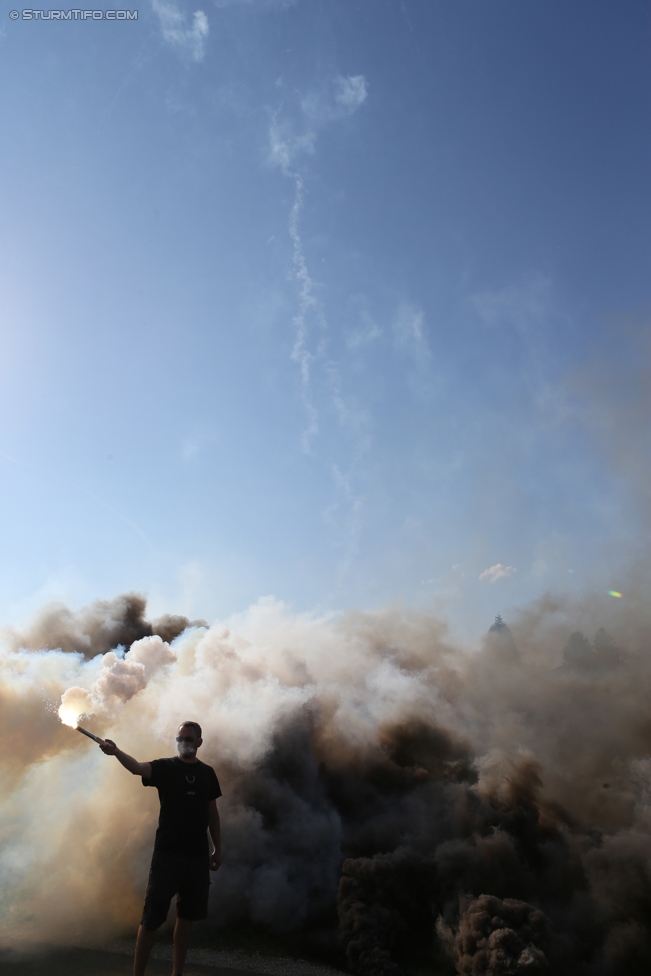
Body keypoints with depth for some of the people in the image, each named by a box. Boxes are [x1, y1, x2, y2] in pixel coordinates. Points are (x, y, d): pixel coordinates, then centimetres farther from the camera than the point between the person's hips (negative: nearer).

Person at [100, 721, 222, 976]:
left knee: (187, 915, 14)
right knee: (152, 918, -1)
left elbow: (212, 813, 12)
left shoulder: (207, 773, 5)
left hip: (198, 855, 4)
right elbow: (137, 768, -26)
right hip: (167, 853, -3)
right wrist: (116, 752, -45)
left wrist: (217, 848, 10)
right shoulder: (165, 767, -6)